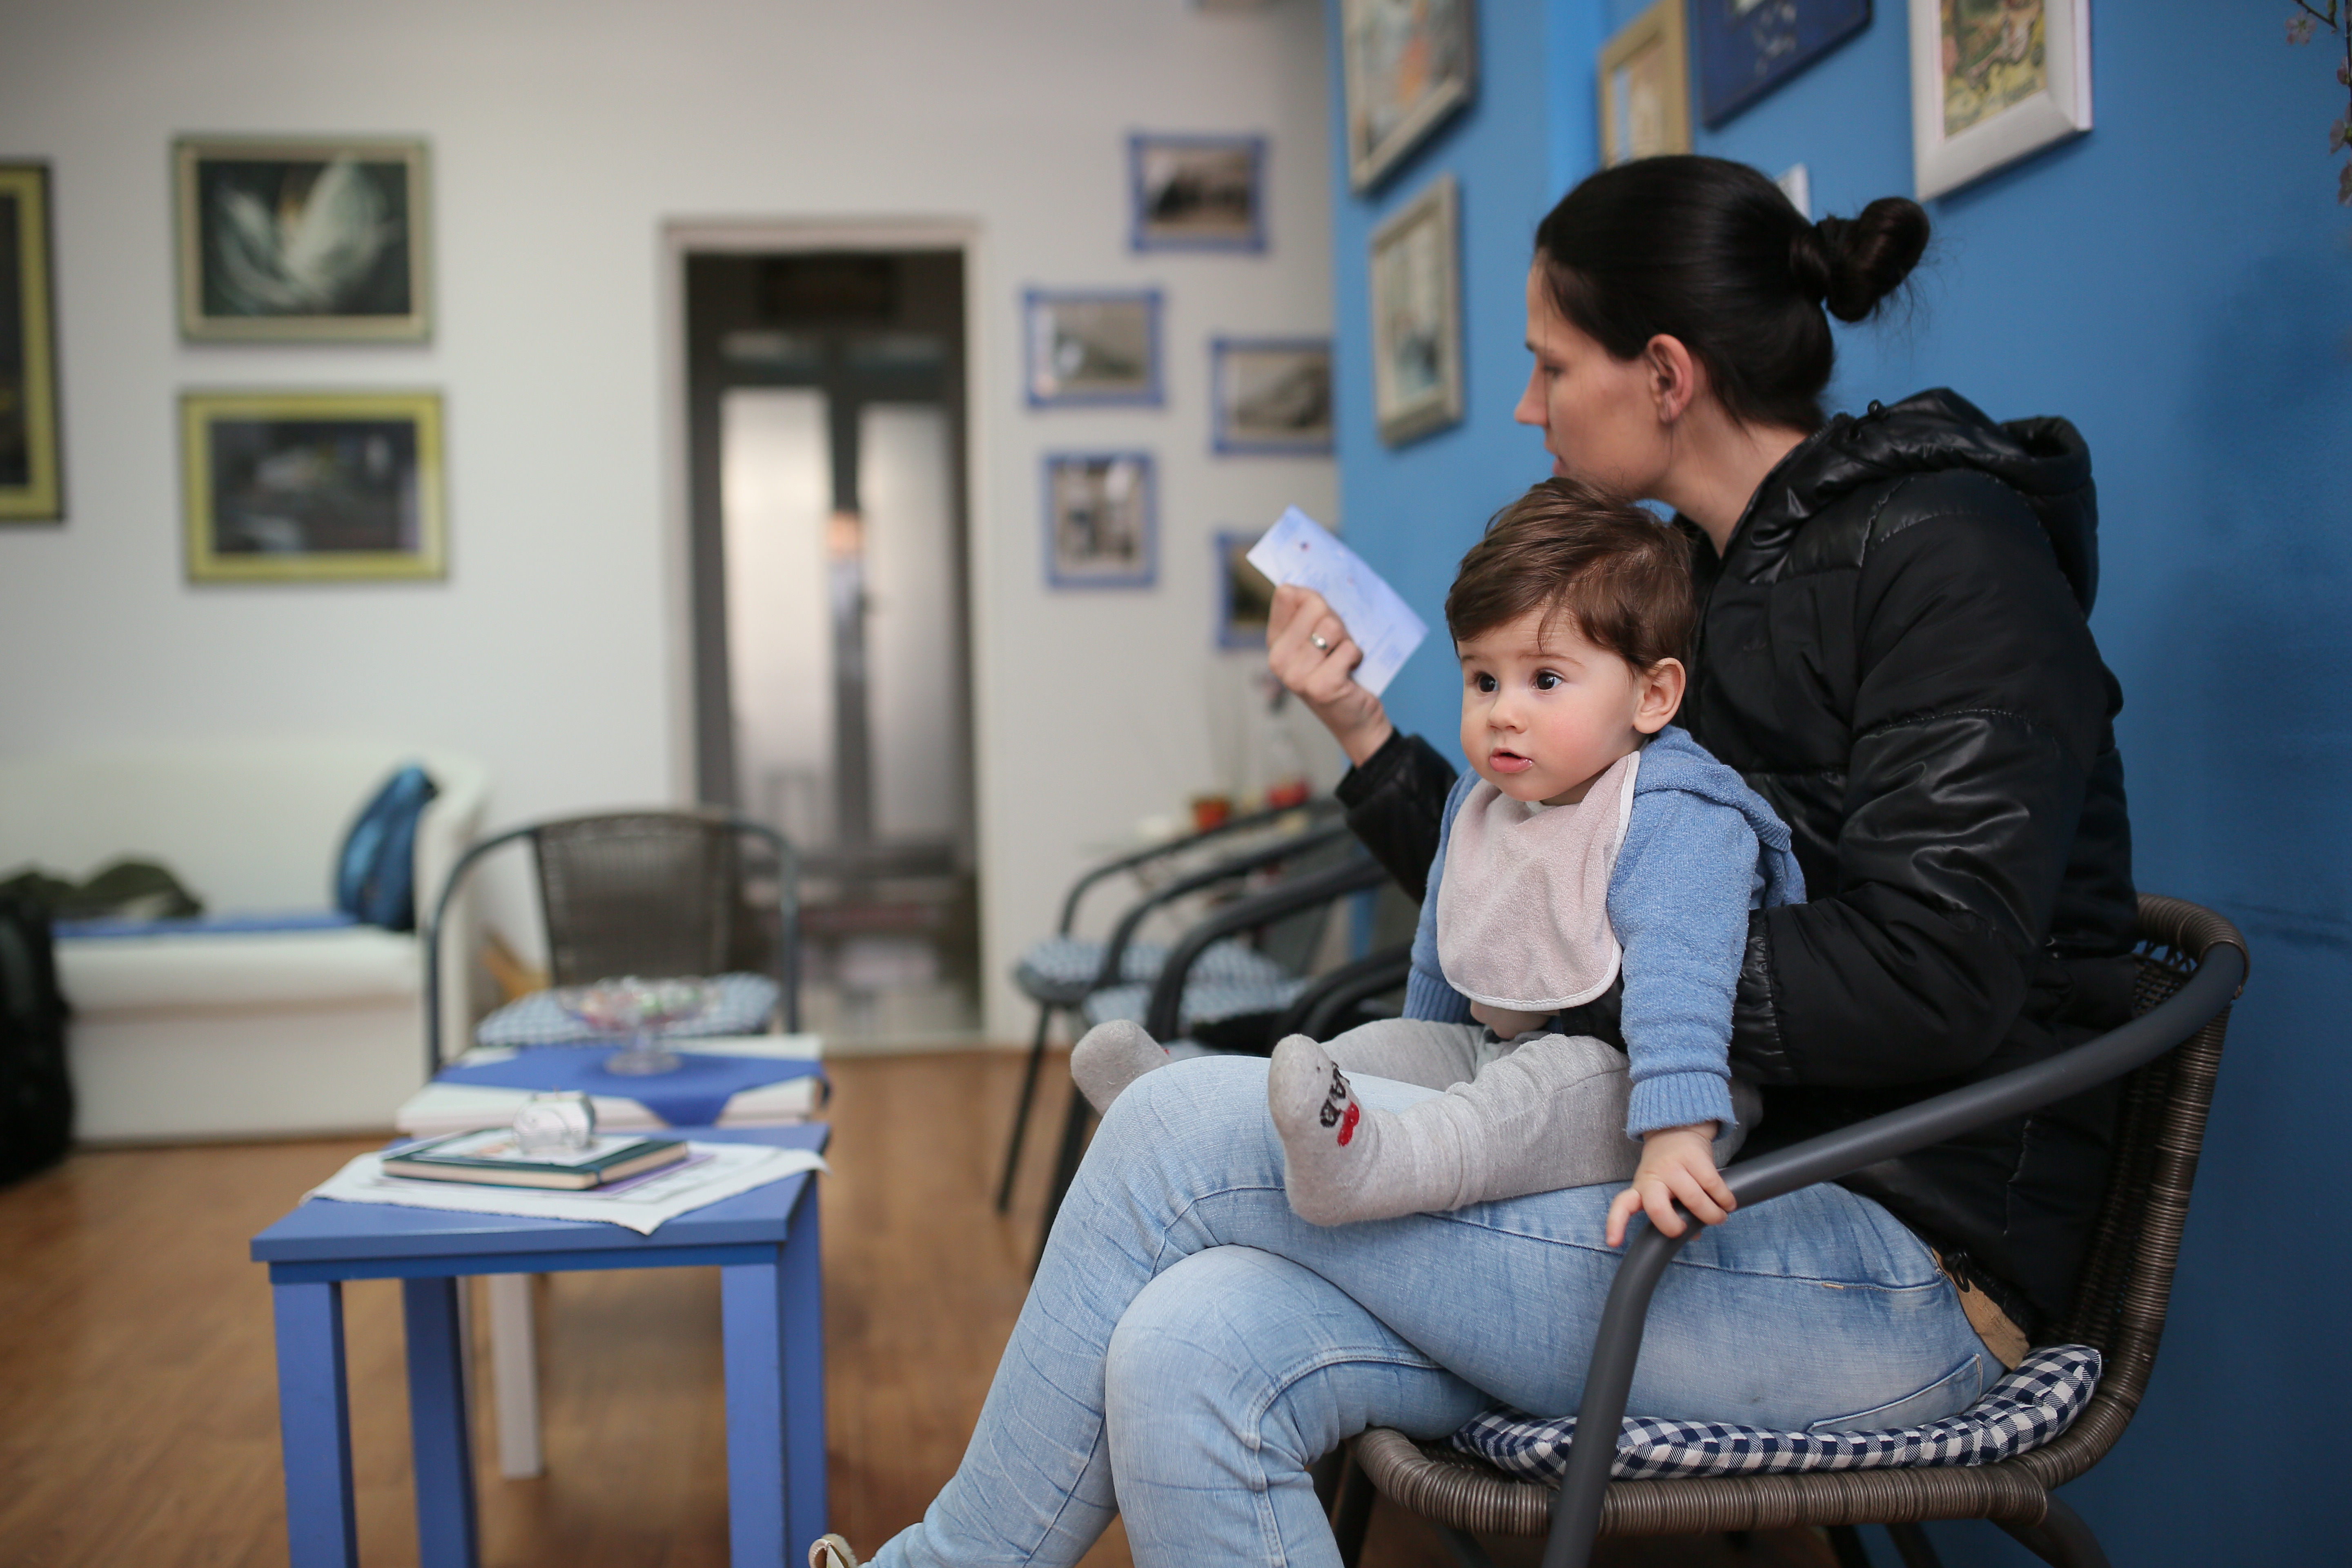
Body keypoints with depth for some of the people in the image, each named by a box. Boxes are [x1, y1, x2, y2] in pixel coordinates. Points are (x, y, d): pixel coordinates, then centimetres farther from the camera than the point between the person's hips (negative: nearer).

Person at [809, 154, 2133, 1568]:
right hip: (1734, 1182, 8)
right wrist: (1366, 738, 10)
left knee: (1189, 1127, -15)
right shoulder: (1710, 577, 17)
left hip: (1897, 1266, -7)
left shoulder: (1942, 555, -9)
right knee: (1189, 1354, -17)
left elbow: (1930, 985, -20)